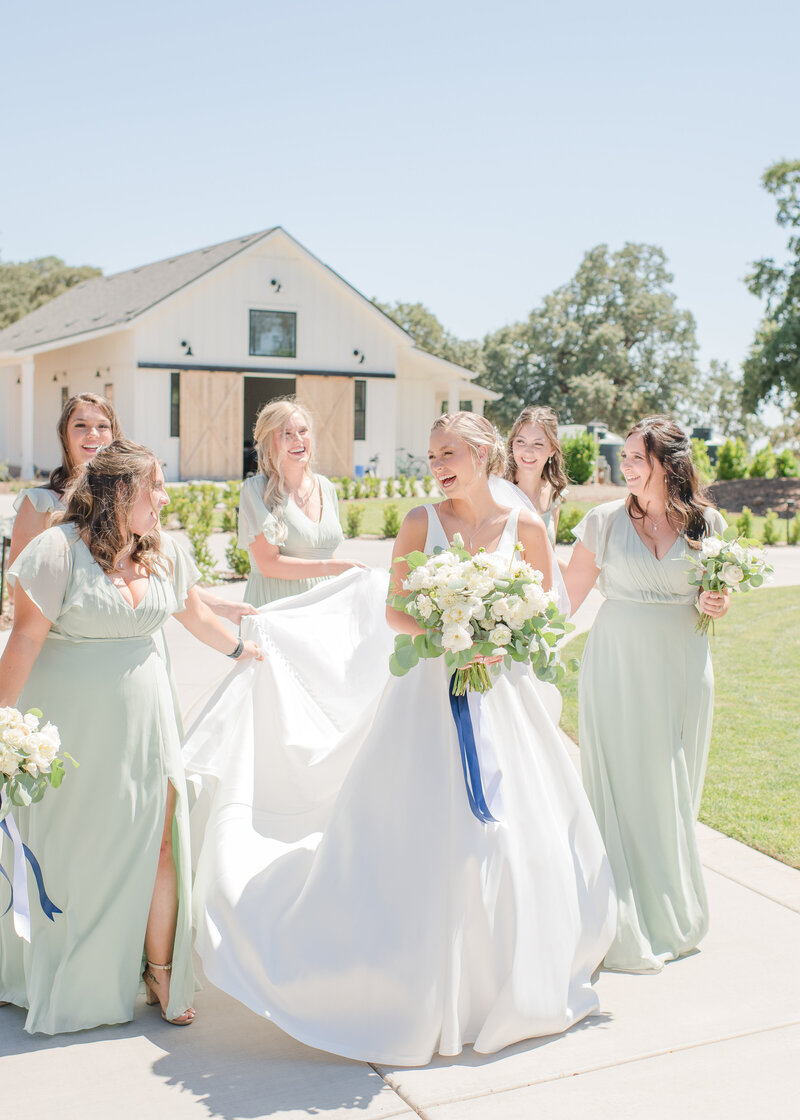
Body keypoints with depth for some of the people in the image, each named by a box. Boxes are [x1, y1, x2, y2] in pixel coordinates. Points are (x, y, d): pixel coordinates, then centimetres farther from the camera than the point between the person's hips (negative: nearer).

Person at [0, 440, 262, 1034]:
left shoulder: (165, 552, 6)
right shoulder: (61, 550, -13)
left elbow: (196, 614, 23)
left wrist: (241, 648, 35)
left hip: (143, 718, 5)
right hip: (71, 725, -4)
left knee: (158, 845, 3)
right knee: (72, 851, 7)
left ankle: (161, 973, 20)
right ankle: (63, 984, 28)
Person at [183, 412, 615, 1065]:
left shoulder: (526, 527, 1)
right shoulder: (421, 521, -2)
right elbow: (394, 613, 0)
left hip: (499, 692, 2)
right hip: (427, 693, -1)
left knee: (515, 834, 7)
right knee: (417, 839, 0)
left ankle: (508, 981, 31)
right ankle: (415, 989, 17)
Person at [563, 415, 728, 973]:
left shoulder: (707, 523, 2)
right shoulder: (605, 520, -3)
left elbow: (720, 597, 15)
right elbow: (568, 596, 1)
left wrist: (717, 604, -7)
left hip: (682, 670, 2)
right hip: (617, 668, -2)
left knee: (674, 790, 10)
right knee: (621, 786, -1)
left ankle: (673, 916, 29)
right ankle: (625, 930, 12)